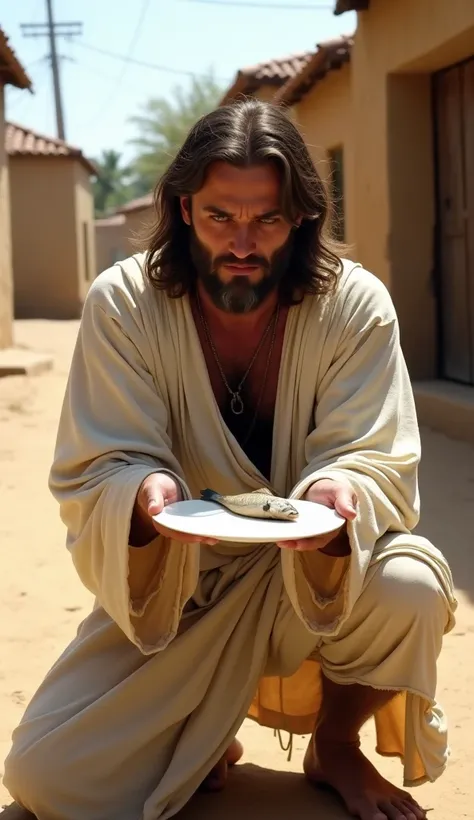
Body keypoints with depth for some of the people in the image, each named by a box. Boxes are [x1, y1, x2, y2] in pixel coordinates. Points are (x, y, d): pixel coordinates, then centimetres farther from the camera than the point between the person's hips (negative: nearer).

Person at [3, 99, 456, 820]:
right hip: (171, 590, 0)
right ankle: (205, 730, 20)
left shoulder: (355, 306, -13)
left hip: (317, 579, 0)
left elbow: (379, 461, -14)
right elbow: (99, 471, -14)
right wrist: (146, 494, -38)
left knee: (411, 587, -33)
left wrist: (342, 492, -39)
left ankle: (335, 746, 2)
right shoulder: (122, 306, -13)